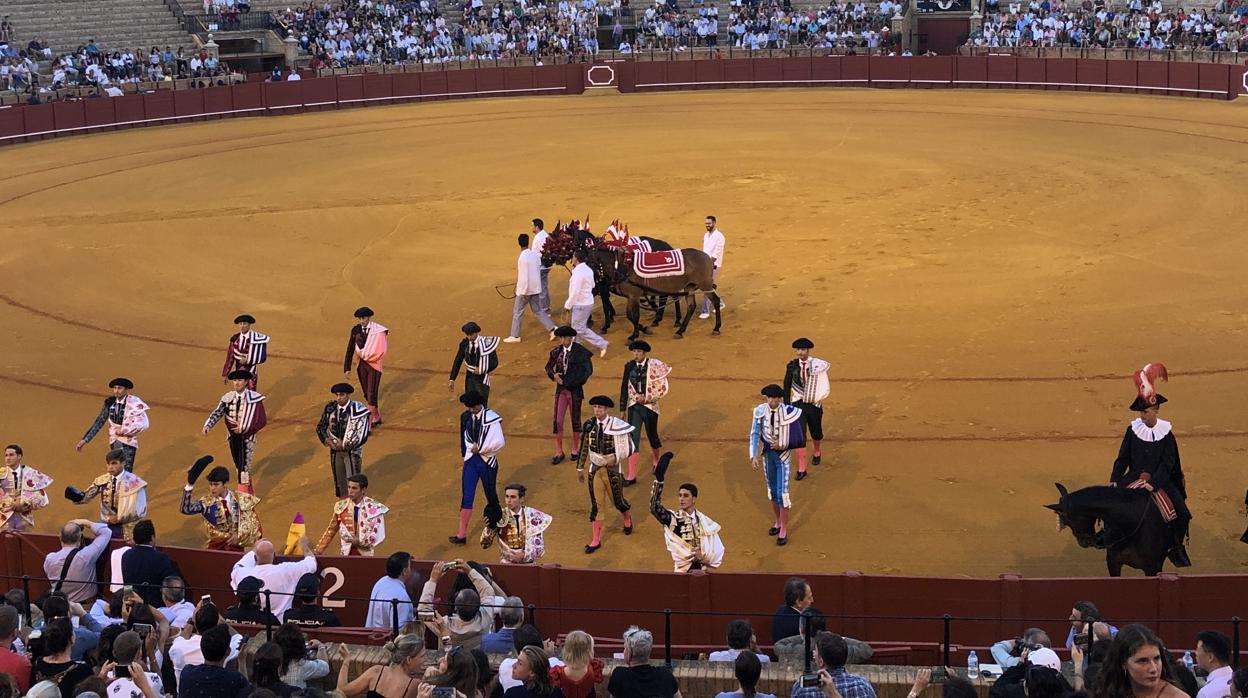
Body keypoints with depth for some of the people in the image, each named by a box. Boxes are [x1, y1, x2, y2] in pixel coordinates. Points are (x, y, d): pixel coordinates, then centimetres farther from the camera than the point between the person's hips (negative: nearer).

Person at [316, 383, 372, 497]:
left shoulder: (357, 410, -18)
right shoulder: (330, 408, -4)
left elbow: (362, 435, -20)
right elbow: (321, 427, 10)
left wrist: (345, 445, -16)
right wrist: (327, 440, -8)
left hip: (352, 451, -5)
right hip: (335, 450, 5)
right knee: (339, 482, 15)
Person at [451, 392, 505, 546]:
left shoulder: (491, 418, -15)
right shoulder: (466, 417, 2)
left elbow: (499, 442, -19)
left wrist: (480, 449, -14)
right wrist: (472, 448, -6)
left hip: (487, 460, -4)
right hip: (471, 459, 4)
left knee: (491, 495, 12)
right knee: (466, 497, -2)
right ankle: (462, 534, -3)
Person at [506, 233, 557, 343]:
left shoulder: (523, 258, -21)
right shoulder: (535, 255, 1)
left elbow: (524, 276, -22)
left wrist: (523, 292, -18)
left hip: (525, 289, -7)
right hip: (536, 288, 7)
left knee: (517, 312, 7)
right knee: (538, 311, 17)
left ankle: (515, 336, 12)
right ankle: (553, 329, 11)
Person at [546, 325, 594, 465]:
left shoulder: (580, 351, -10)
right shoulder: (556, 352, 2)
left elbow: (588, 370, -8)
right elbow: (548, 367, 14)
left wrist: (577, 382, -15)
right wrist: (553, 375, -7)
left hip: (575, 390, -3)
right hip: (561, 389, 3)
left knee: (575, 419, 10)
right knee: (558, 421, 0)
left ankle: (575, 449, 25)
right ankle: (559, 452, 9)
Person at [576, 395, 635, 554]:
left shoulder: (616, 425, -18)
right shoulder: (589, 425, -6)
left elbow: (629, 448, -13)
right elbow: (584, 447, 6)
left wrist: (614, 458, -26)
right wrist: (580, 468, 10)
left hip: (613, 469, -2)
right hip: (595, 469, 2)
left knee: (617, 501, 14)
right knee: (596, 504, 3)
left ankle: (628, 518, 49)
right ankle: (596, 540, 10)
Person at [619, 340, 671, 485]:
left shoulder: (654, 366, -11)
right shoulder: (629, 366, -2)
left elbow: (663, 387, -8)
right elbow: (624, 388, 5)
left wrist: (648, 399, -15)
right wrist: (623, 408, 6)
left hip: (650, 407, -2)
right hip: (634, 407, 2)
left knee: (652, 436, 16)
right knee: (632, 439, -4)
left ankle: (656, 462, 46)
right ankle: (631, 475, -3)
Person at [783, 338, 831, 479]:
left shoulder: (818, 365, -12)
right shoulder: (792, 366, -4)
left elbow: (825, 388, -6)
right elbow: (787, 386, 7)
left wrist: (817, 399, -16)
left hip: (814, 404, -1)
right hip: (798, 403, 1)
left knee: (816, 433, 18)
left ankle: (817, 453, 51)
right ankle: (801, 469, -4)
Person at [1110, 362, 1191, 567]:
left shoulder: (1165, 433, -5)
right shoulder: (1133, 430, -1)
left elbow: (1168, 463, -9)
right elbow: (1122, 458, 2)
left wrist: (1154, 483, -23)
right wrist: (1114, 480, -11)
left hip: (1159, 480, -1)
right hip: (1134, 478, 1)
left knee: (1181, 512, -17)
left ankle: (1177, 548, 6)